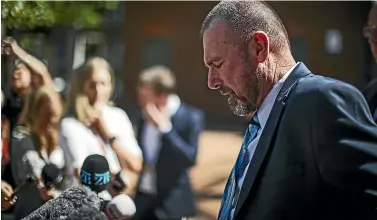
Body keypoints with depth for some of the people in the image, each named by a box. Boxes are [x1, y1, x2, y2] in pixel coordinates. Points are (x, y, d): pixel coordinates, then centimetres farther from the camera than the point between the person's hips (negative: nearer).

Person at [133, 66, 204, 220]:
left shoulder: (190, 117, -13)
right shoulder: (145, 115, 5)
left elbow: (189, 158, -20)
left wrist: (165, 127, -25)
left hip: (171, 202, -6)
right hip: (143, 198, 6)